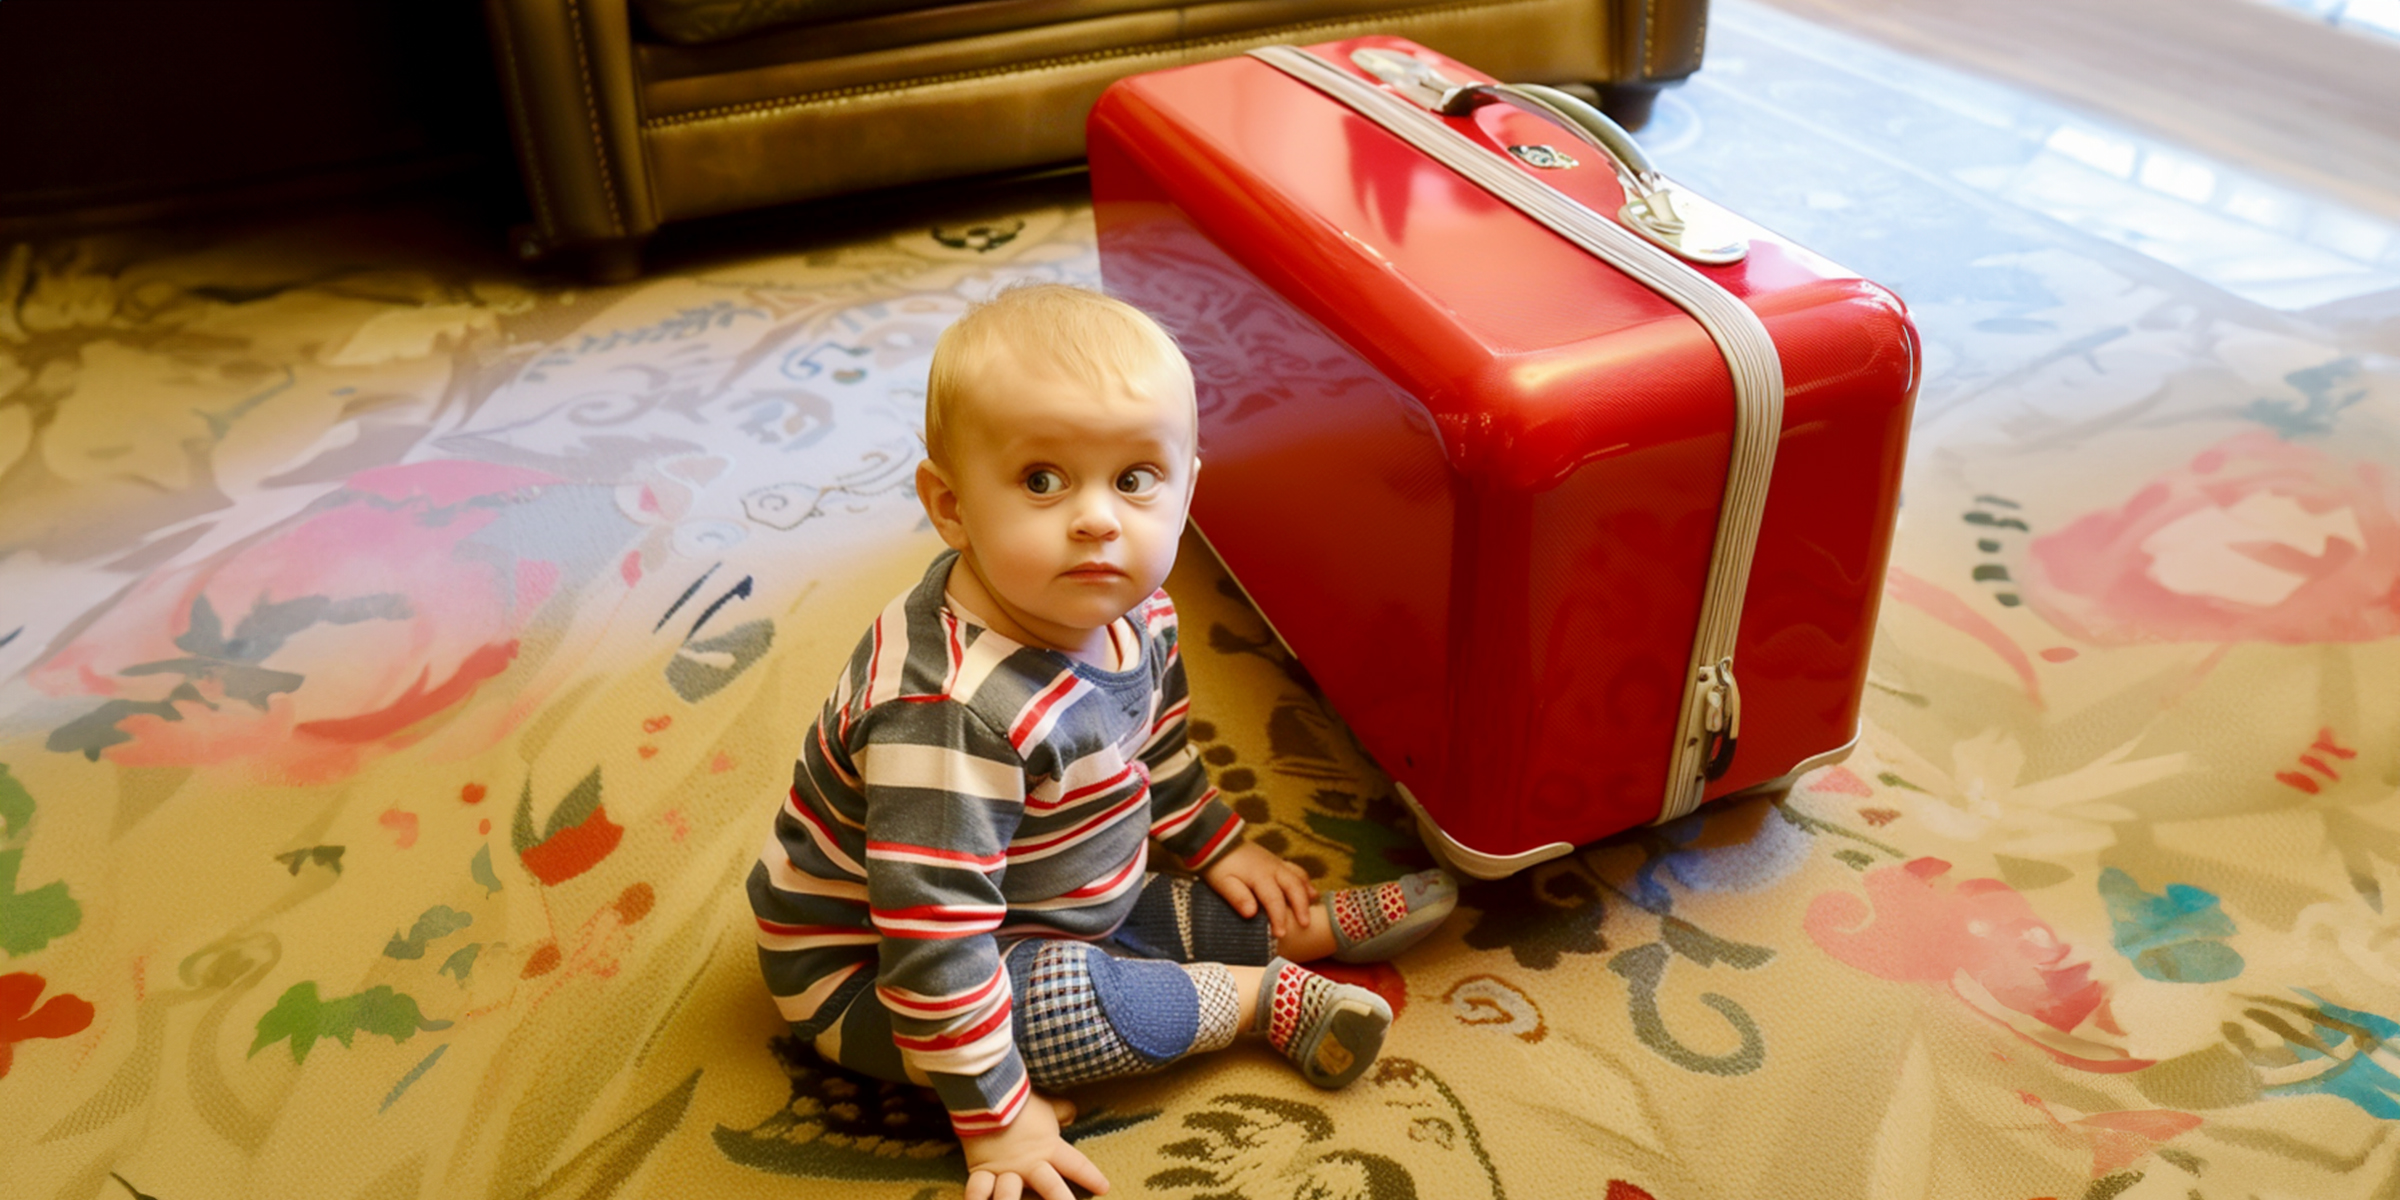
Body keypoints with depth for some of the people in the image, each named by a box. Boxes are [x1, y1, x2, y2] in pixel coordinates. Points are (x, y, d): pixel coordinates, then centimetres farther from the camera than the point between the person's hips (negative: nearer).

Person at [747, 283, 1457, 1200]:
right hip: (875, 979, -9)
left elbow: (1156, 741, 13)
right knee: (1066, 998, -26)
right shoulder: (951, 711, -40)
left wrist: (1213, 844, 20)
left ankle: (1318, 925, 27)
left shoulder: (1128, 611, -10)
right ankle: (1267, 996, -7)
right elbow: (934, 942, -34)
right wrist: (993, 1115, -26)